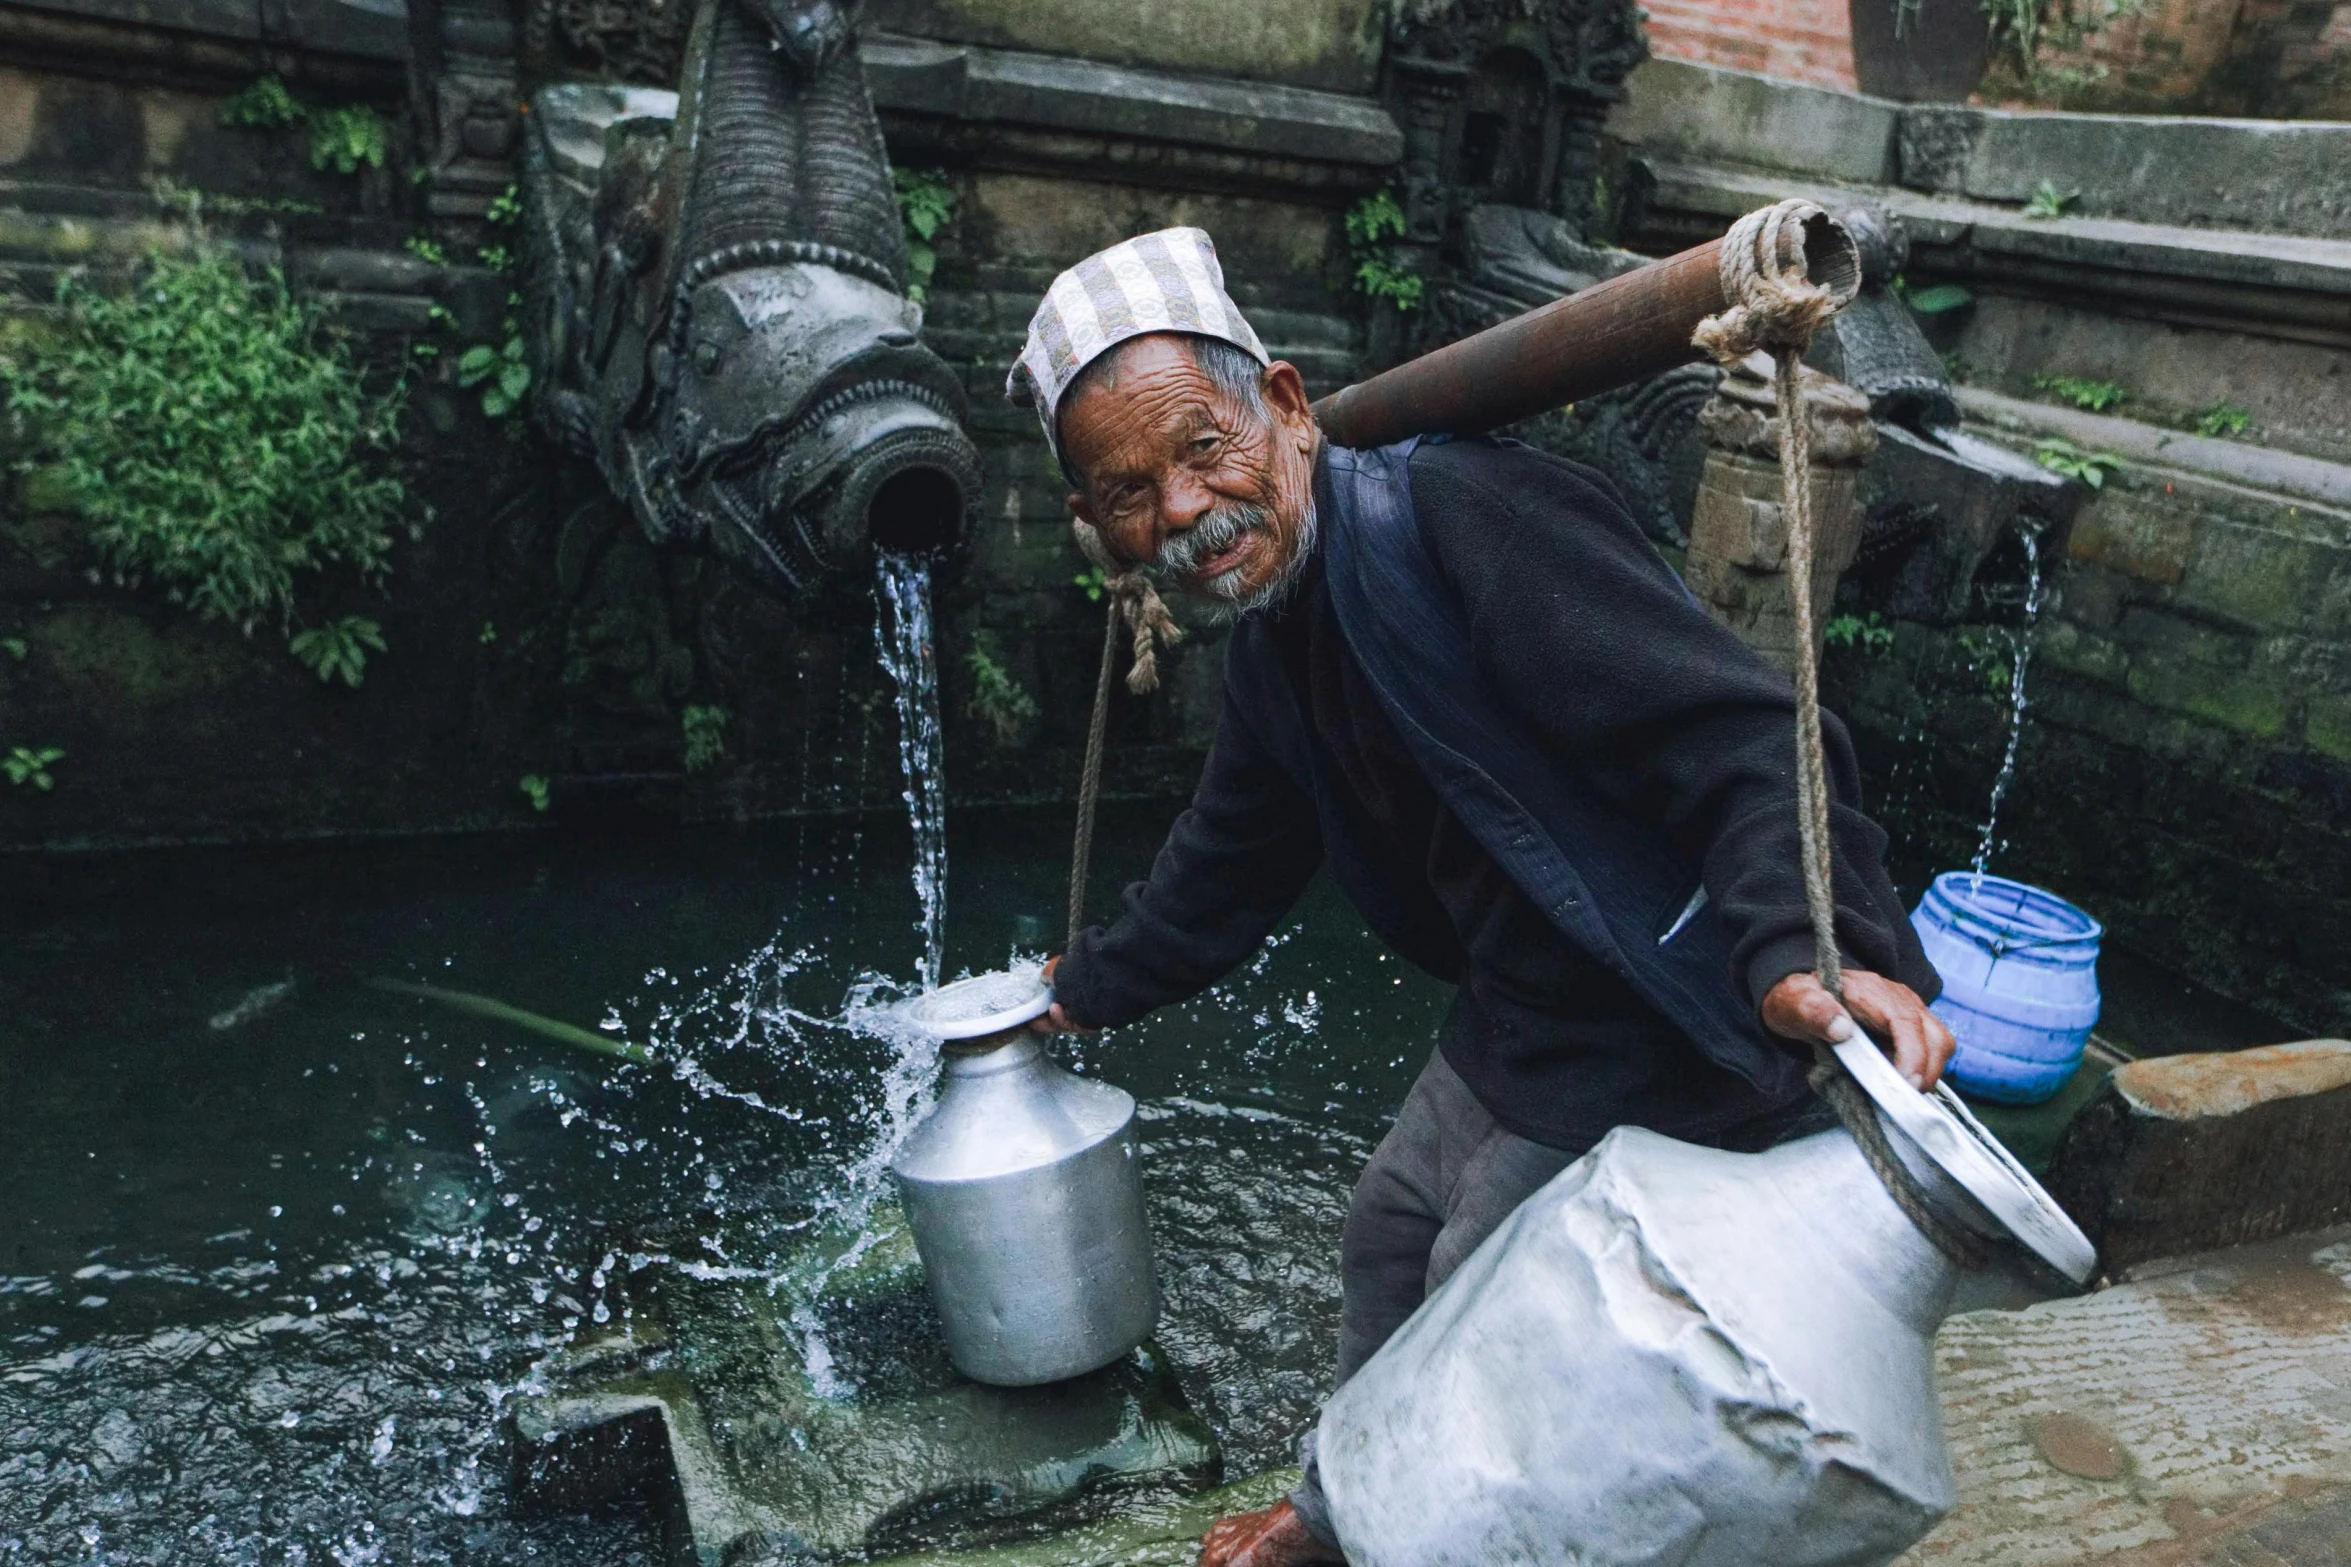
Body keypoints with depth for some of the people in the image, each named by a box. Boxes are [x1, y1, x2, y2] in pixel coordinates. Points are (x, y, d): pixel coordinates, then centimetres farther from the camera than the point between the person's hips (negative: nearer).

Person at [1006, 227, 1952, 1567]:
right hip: (1515, 1017, 9)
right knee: (1394, 1233, 24)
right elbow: (1232, 862, 21)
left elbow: (1735, 737, -34)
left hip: (1662, 1043, -9)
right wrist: (1094, 987, 33)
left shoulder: (1464, 514, -26)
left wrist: (1813, 947, -50)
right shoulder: (1275, 647, 4)